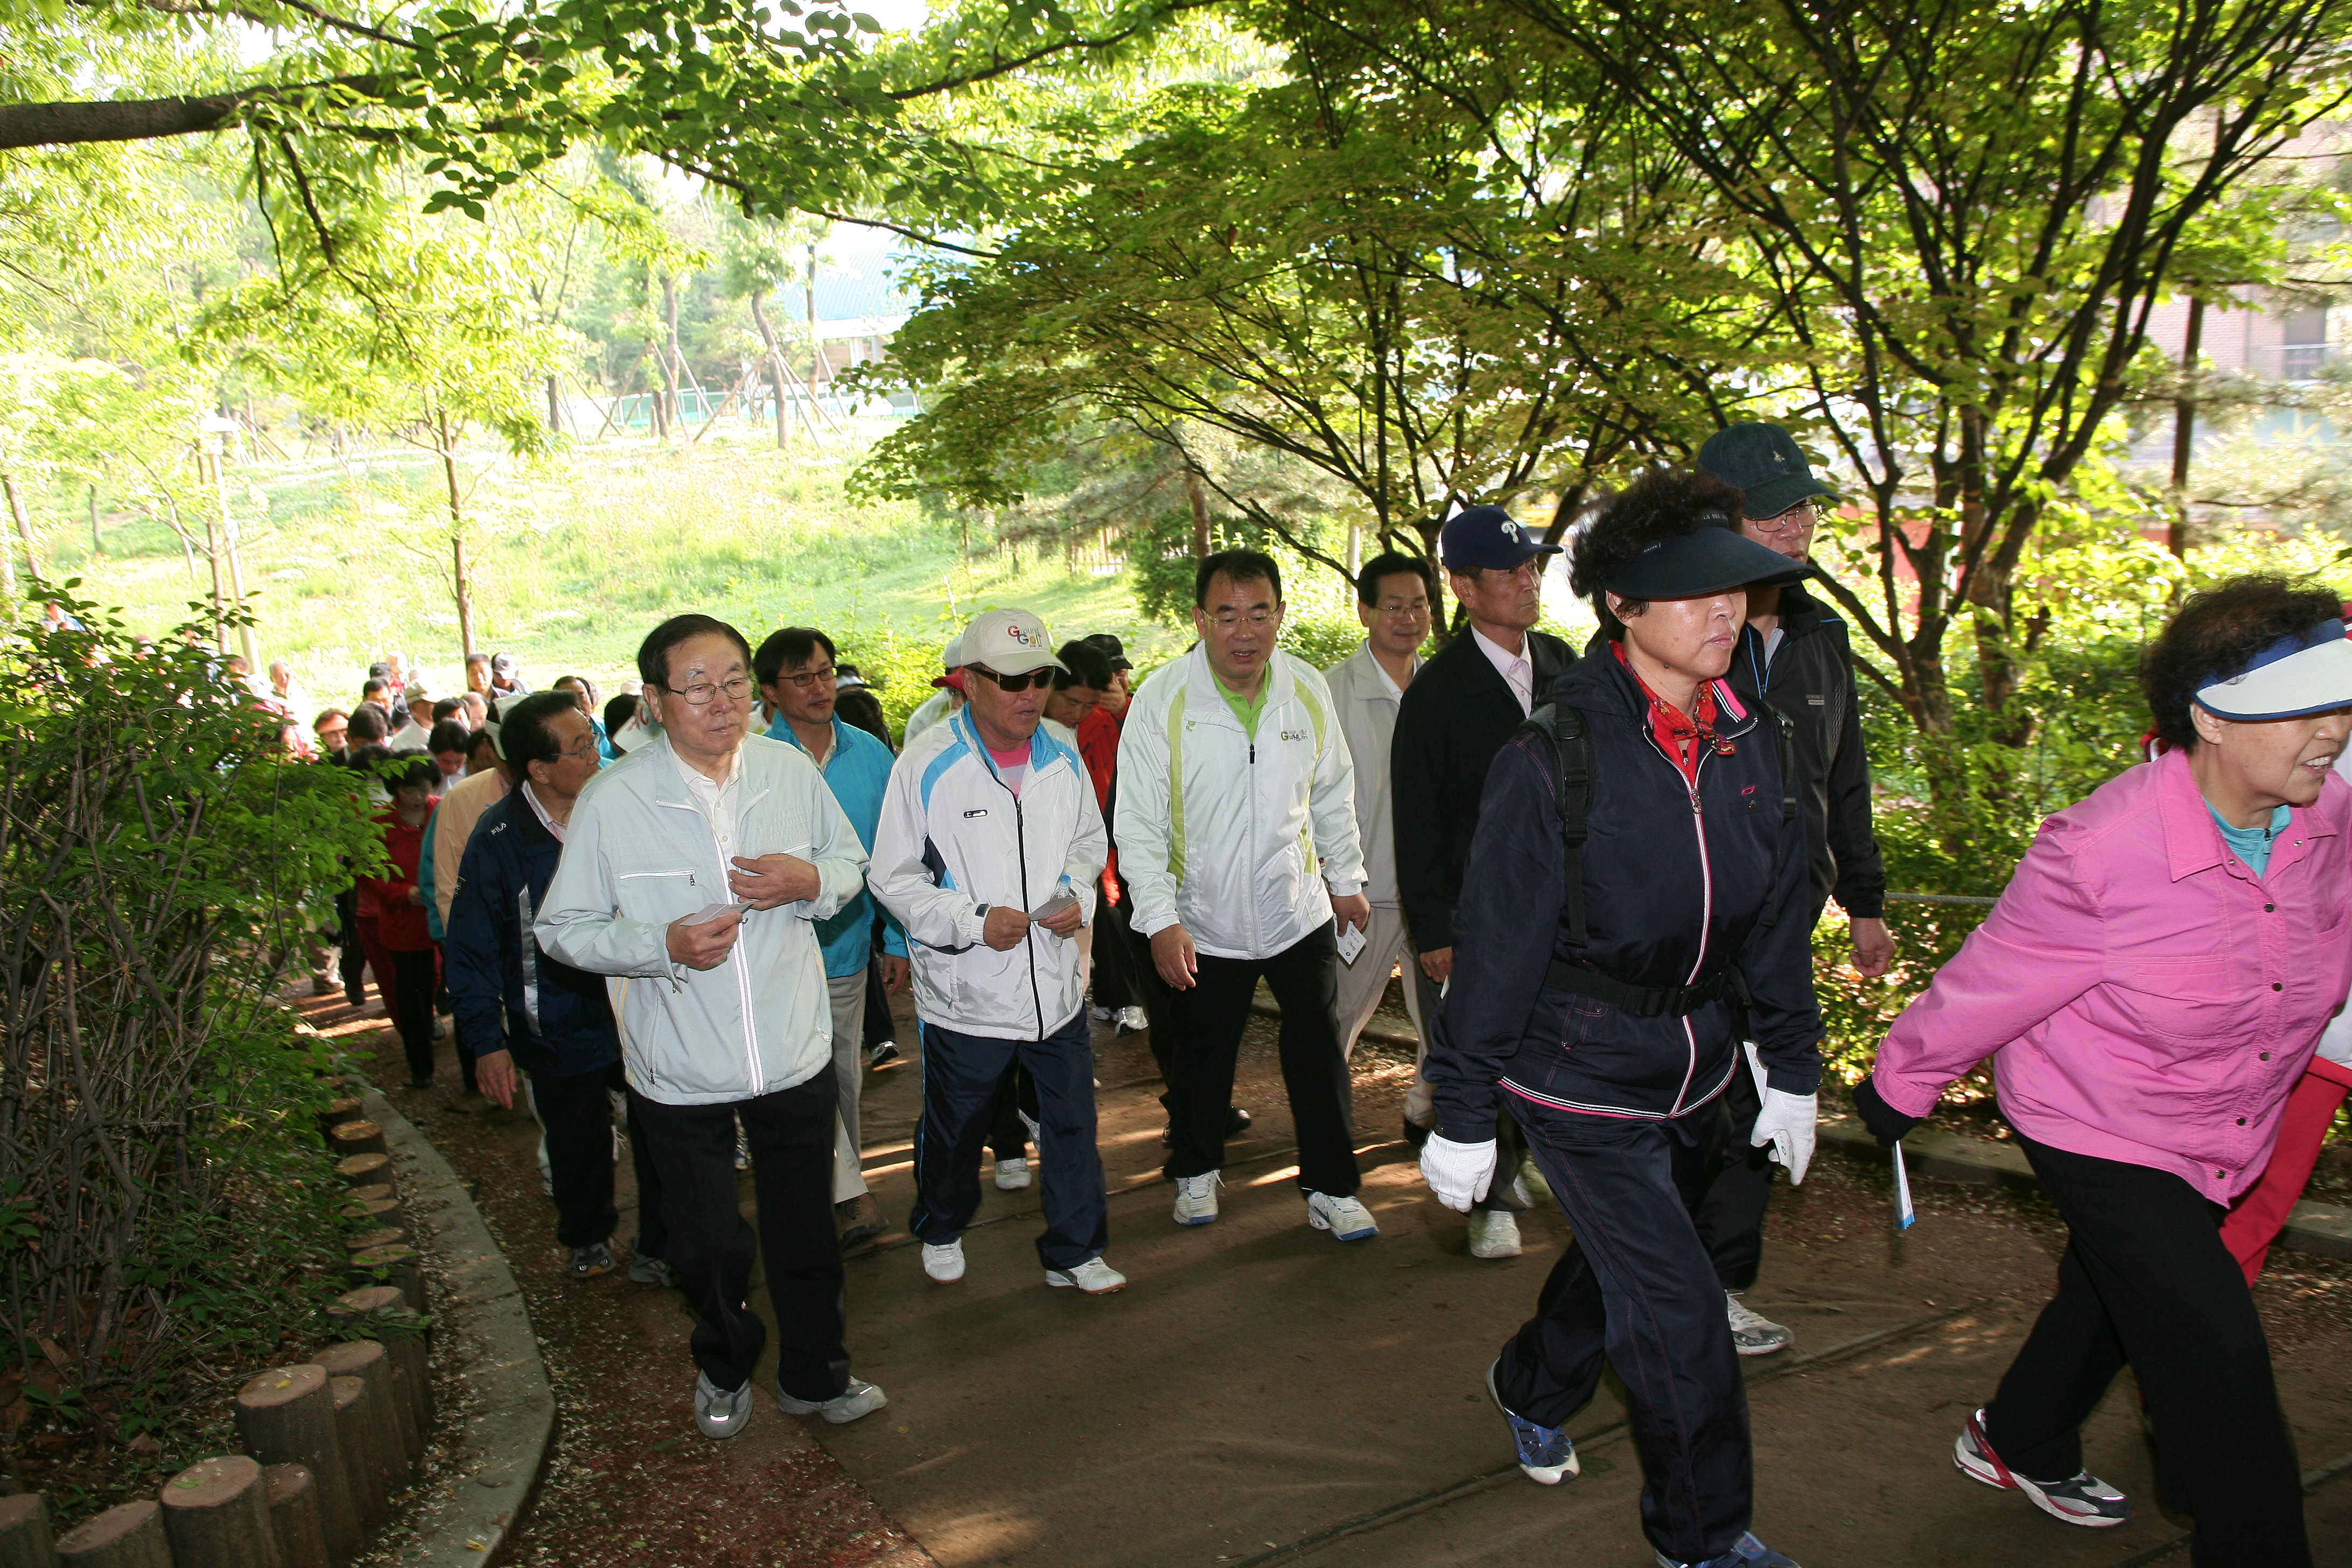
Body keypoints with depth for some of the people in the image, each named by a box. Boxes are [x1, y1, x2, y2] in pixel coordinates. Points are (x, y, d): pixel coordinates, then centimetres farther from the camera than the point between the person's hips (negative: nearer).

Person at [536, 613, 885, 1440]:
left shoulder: (790, 770, -5)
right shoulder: (612, 800, -13)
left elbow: (852, 862, 10)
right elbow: (562, 927, -7)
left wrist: (812, 882, -14)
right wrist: (663, 944, -22)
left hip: (796, 1055, 2)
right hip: (681, 1073, -2)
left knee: (807, 1231, 17)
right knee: (707, 1246, 13)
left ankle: (815, 1374, 41)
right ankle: (725, 1368, 45)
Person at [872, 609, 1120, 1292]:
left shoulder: (1063, 757, 1)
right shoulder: (928, 764, -14)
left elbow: (1089, 842, 16)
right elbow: (893, 877, -9)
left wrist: (1077, 894, -5)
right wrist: (973, 921, -20)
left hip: (1056, 984, 3)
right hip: (965, 993, -3)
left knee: (1072, 1122, 11)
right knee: (953, 1127, 17)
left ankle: (1074, 1251, 30)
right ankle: (941, 1231, 44)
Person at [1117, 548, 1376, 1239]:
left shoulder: (1308, 689, -3)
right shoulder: (1161, 700, -14)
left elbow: (1333, 796, 11)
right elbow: (1139, 824, -13)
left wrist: (1346, 880, 14)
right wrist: (1161, 921, -20)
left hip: (1301, 914, 2)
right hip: (1205, 925, -2)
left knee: (1320, 1057, 8)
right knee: (1199, 1063, 14)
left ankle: (1331, 1188, 26)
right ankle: (1195, 1170, 39)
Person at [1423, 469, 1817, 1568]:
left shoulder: (1751, 744, -2)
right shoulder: (1557, 757, -21)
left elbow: (1778, 919, 8)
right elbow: (1496, 943, -17)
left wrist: (1792, 1070, 10)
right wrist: (1463, 1115, -13)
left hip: (1695, 1066, 7)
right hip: (1579, 1076, -6)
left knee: (1622, 1251, 25)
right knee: (1677, 1312, -1)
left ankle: (1532, 1387, 54)